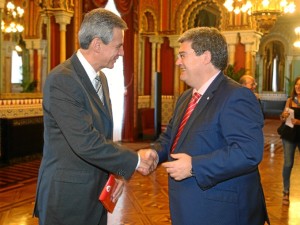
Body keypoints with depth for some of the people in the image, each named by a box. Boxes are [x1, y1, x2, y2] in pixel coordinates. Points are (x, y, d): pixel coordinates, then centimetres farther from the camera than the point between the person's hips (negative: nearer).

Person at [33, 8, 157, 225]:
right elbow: (85, 142, -27)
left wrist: (118, 171, 2)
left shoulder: (100, 77, 8)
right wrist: (135, 160, -17)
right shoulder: (62, 80, -20)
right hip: (67, 197, -8)